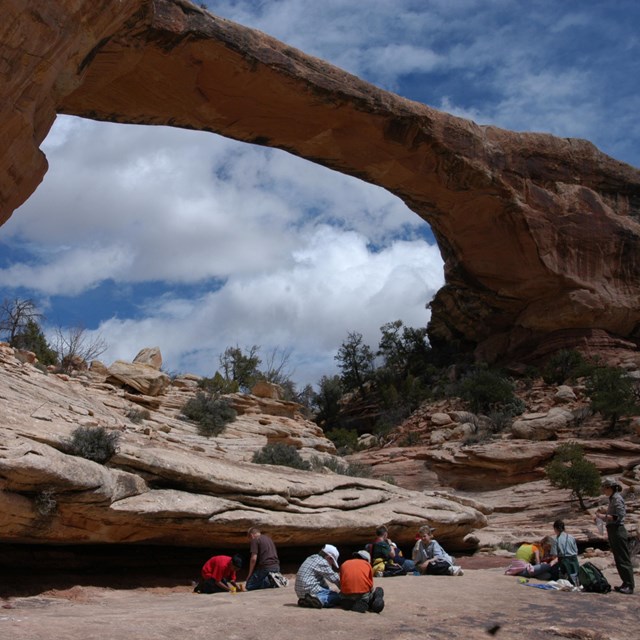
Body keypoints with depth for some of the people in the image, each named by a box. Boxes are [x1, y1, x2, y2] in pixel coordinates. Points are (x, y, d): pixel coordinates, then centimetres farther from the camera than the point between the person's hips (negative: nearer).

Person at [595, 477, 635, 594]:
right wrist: (605, 512, 9)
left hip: (618, 531, -10)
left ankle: (629, 586, -5)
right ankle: (626, 584, 18)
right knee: (619, 559, 12)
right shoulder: (612, 498, 16)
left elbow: (618, 516, -22)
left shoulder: (617, 498, -13)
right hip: (613, 531, 10)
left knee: (623, 559, -7)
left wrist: (602, 516, -18)